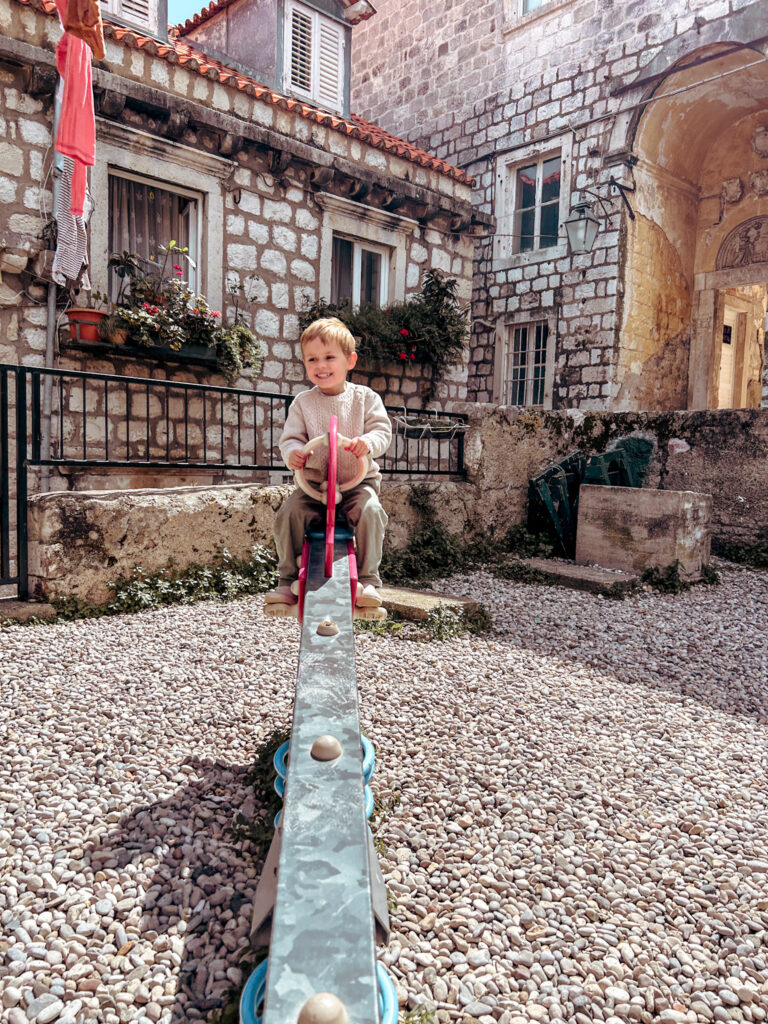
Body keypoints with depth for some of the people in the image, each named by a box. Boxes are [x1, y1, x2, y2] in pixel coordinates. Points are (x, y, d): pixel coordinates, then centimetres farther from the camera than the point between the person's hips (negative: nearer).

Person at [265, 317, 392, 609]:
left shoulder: (365, 397, 2)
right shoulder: (302, 403, 5)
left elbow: (383, 430, -4)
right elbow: (290, 437, 4)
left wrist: (368, 442, -28)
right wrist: (293, 453, -21)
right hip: (313, 482, 2)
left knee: (370, 511, -30)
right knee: (288, 513, -20)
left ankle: (368, 580, -15)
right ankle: (289, 580, -3)